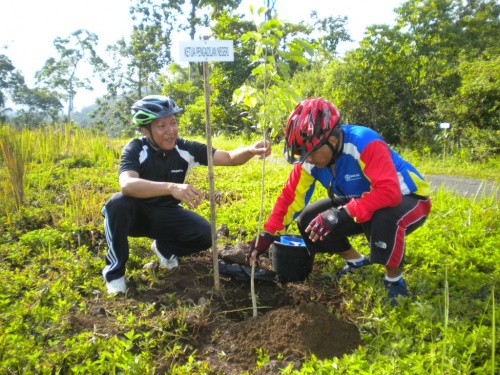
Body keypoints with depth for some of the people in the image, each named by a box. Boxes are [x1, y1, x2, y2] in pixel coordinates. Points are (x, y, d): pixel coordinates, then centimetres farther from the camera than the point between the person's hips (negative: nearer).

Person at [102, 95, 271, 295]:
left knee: (205, 234, -21)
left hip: (167, 215, 3)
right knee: (117, 203, -36)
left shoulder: (184, 149, -13)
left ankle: (164, 248, 12)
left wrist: (250, 150, -38)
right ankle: (114, 271, -13)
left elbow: (229, 157, -15)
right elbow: (127, 185, -43)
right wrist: (171, 187, -58)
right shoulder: (135, 149, -22)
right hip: (138, 213, -2)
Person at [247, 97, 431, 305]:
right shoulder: (310, 157, -14)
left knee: (384, 219, -41)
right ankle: (357, 262, 15)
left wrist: (341, 213, -47)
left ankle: (394, 281, -11)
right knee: (308, 221, -8)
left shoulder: (365, 143, -33)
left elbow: (389, 192, -42)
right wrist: (267, 234, -21)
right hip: (362, 201, 7)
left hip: (406, 198, -6)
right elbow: (290, 196, -12)